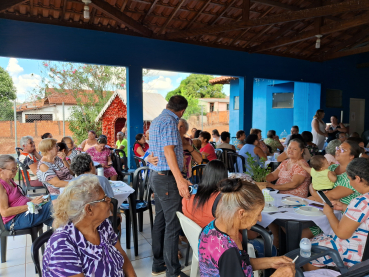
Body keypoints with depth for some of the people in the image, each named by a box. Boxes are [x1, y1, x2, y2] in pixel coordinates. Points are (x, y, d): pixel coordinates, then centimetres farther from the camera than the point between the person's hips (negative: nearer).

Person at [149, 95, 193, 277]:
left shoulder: (156, 120, 17)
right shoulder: (170, 121, -13)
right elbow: (168, 151, -23)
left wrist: (184, 147, 43)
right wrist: (180, 180, -28)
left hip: (156, 176, 10)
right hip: (167, 178, -10)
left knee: (160, 220, 16)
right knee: (173, 224, -4)